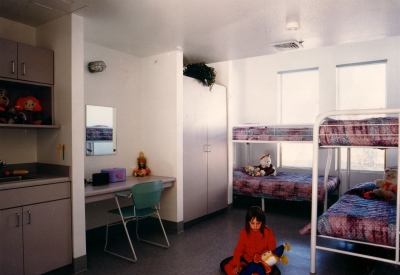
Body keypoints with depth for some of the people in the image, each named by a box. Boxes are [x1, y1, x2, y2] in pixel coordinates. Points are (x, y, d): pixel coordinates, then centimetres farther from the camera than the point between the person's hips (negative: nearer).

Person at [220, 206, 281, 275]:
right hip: (246, 259, 2)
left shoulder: (268, 232, -15)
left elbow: (272, 251, -9)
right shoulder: (244, 232, -12)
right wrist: (237, 265, -21)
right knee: (224, 264, -13)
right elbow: (239, 249, -8)